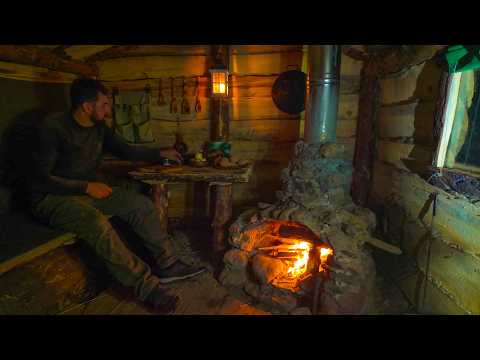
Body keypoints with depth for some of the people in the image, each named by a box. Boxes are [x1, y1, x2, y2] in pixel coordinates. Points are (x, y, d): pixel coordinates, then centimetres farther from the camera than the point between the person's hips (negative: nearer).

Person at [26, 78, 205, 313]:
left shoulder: (99, 128, 5)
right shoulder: (53, 128, -16)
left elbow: (126, 150, 16)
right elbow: (41, 178, -18)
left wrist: (160, 154, 8)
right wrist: (86, 186, -25)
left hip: (90, 190, 7)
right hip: (53, 197, -7)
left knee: (142, 204, -9)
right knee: (97, 223, -36)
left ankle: (166, 265, -7)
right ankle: (147, 286, -30)